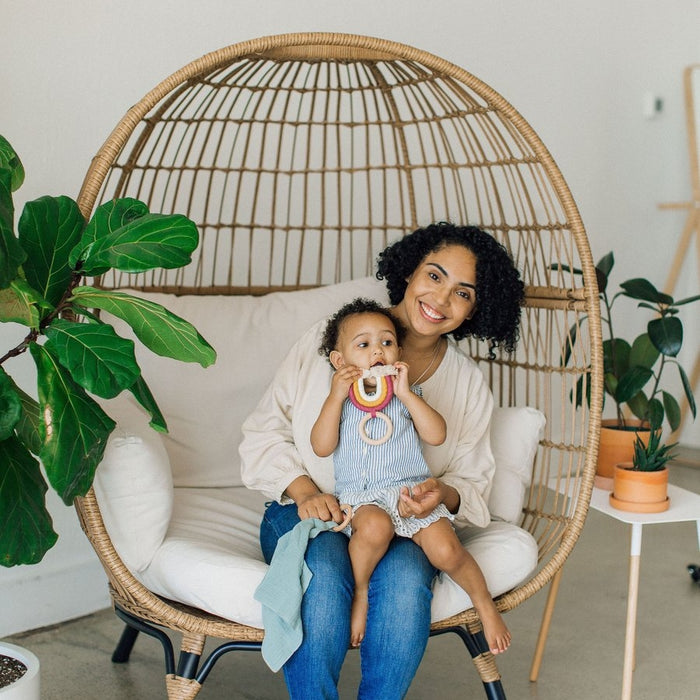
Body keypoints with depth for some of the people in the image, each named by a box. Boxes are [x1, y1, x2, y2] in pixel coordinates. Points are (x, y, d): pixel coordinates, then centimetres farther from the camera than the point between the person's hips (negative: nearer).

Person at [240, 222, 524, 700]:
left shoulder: (469, 384, 7)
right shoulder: (330, 341, -1)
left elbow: (474, 485, 10)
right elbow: (265, 432, 2)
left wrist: (443, 494, -15)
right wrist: (303, 489, -15)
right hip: (308, 512, -1)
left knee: (405, 579, -33)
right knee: (323, 574, -35)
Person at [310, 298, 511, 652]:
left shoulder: (407, 396, 13)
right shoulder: (338, 398, 11)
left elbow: (436, 435, -3)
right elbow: (322, 447, -4)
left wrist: (406, 394, -8)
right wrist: (336, 398, -11)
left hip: (412, 491, 1)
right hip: (359, 497, -1)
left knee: (445, 550, -21)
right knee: (375, 527, -36)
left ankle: (484, 602, 8)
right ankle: (359, 593, -11)